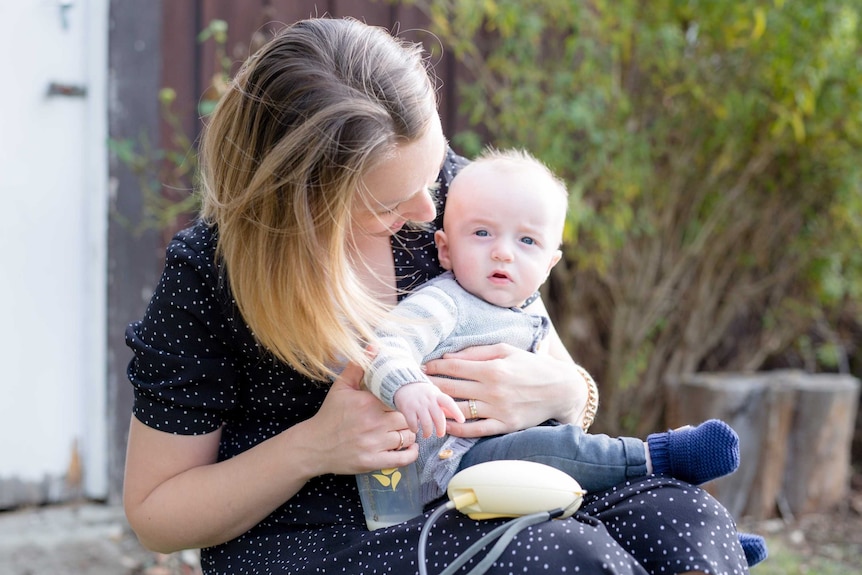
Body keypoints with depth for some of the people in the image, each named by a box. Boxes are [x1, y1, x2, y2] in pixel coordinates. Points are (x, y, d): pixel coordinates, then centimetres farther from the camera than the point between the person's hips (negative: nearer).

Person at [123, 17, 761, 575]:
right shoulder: (206, 276, -12)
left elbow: (566, 380, 9)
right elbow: (155, 513, -4)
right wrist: (313, 447, -20)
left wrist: (556, 394, -18)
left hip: (470, 509, 5)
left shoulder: (447, 189, -1)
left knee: (684, 517, -23)